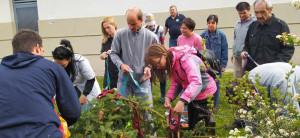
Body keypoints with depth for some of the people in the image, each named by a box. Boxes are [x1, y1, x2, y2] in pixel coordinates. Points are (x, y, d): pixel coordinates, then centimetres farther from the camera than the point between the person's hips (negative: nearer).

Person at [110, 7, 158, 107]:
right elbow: (114, 53, 3)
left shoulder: (151, 37, -4)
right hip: (124, 80, 1)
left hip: (143, 80, -1)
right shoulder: (120, 34, -4)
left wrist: (149, 67, -13)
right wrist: (121, 64, -15)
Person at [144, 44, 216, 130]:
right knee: (191, 126, 17)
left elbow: (196, 82, -40)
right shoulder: (170, 63, 0)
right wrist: (169, 97, -17)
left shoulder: (186, 59, -29)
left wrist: (182, 101, -50)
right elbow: (176, 83, 2)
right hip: (192, 96, 9)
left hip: (206, 93, -8)